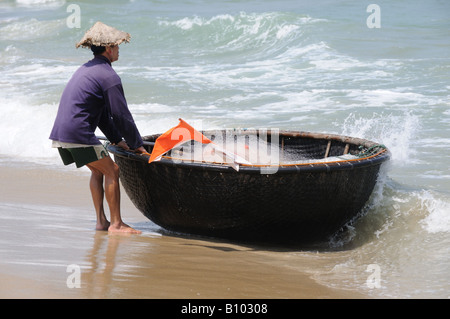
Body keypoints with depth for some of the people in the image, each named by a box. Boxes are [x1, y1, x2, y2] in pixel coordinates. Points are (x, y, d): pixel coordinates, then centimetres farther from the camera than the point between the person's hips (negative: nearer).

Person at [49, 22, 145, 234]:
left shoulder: (86, 70, 22)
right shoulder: (109, 76, -10)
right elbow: (121, 115, -8)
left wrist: (117, 139, 25)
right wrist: (136, 144, 4)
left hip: (60, 132, 9)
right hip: (78, 134, -9)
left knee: (98, 170, 20)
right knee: (111, 171, -1)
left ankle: (101, 221, 18)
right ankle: (116, 223, -1)